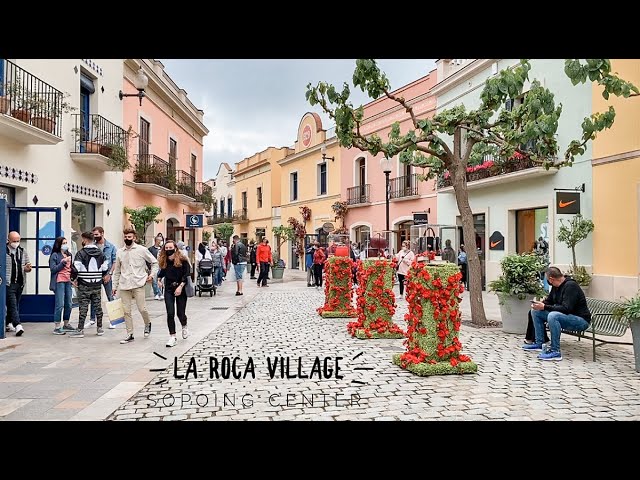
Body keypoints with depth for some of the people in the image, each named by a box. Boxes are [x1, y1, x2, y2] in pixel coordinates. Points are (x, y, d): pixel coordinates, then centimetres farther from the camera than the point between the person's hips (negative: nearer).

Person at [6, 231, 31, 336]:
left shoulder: (23, 252, 13)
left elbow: (27, 266, 18)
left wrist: (27, 268, -5)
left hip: (20, 283, 5)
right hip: (8, 283, -5)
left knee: (15, 305, 13)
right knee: (12, 304, -10)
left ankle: (8, 323, 27)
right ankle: (17, 325, -17)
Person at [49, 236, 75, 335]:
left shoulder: (69, 254, 15)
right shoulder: (55, 255, -3)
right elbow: (53, 269, -9)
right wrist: (63, 262, -15)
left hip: (68, 281, 7)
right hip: (59, 282, -6)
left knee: (68, 304, 10)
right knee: (60, 305, -9)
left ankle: (66, 325, 22)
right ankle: (57, 327, -5)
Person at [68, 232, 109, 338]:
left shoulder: (81, 253, -10)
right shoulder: (100, 253, 7)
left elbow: (75, 268, -16)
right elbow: (105, 268, 8)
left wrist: (73, 278, 1)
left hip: (84, 285, -5)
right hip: (97, 285, 5)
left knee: (83, 307, 0)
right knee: (97, 306, 11)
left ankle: (80, 330, 3)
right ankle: (99, 328, 17)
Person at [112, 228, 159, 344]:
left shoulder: (142, 250, 1)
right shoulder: (120, 252, 10)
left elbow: (155, 262, 10)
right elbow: (117, 271, 17)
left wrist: (152, 274, -3)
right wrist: (115, 286, 14)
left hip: (138, 284, -3)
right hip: (124, 286, 3)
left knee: (142, 309, -7)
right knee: (126, 311, 3)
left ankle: (147, 324, 24)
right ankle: (130, 334, 12)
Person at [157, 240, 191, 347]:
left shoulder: (182, 260, -8)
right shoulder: (164, 261, 4)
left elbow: (187, 274, -12)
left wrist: (180, 286, -19)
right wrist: (159, 279, 1)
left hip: (180, 289, -3)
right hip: (169, 290, 3)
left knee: (181, 313, 3)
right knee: (170, 314, -6)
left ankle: (184, 327, 37)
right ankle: (172, 337, 3)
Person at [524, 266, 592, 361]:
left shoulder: (570, 286, -21)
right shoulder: (556, 286, 5)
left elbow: (566, 309, -29)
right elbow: (549, 301, 18)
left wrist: (545, 307, -28)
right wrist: (539, 304, -5)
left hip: (581, 320, -10)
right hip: (565, 316, 10)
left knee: (553, 316, -36)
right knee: (536, 312, 4)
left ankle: (555, 351, -29)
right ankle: (539, 343, 7)